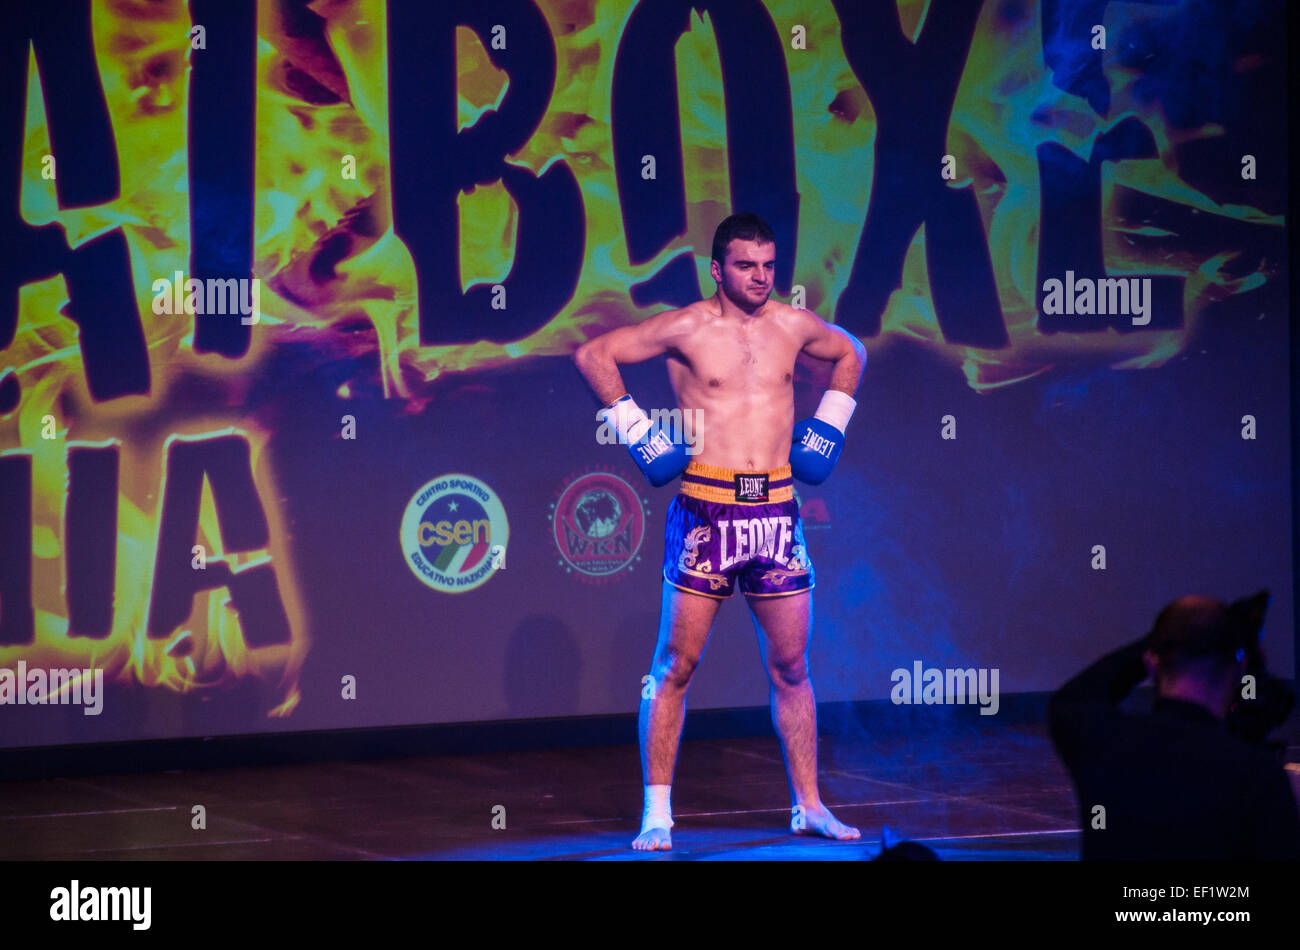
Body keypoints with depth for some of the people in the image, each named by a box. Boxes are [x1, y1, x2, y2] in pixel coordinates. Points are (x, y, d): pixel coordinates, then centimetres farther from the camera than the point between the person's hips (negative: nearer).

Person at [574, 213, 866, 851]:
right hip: (707, 509, -4)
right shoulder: (687, 329, -4)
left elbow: (850, 353, 29)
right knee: (675, 664, -2)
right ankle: (656, 812, 2)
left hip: (776, 509, 4)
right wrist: (634, 428, -6)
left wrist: (830, 423, 18)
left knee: (791, 666, 8)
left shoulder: (793, 326, 8)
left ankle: (808, 806, 17)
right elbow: (593, 354, -4)